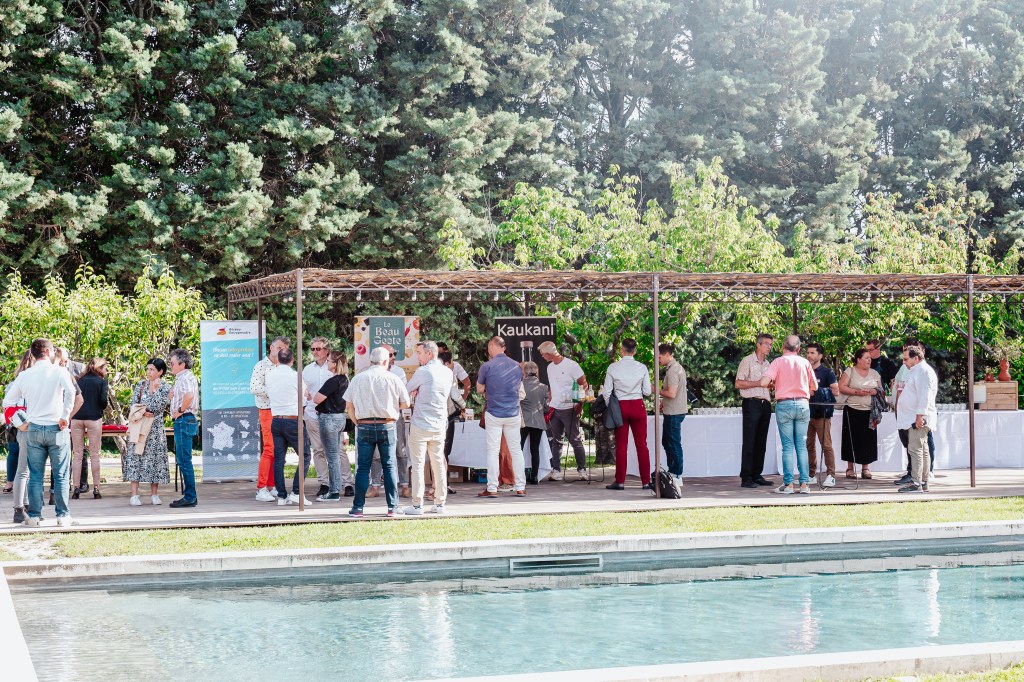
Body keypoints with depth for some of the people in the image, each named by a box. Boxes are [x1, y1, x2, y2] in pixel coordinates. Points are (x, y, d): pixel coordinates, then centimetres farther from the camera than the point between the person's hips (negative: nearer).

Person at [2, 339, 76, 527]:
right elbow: (70, 392, -24)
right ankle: (63, 516, 5)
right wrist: (65, 417, -16)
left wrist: (21, 423, 13)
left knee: (35, 475, 8)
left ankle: (34, 516, 8)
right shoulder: (59, 372, -6)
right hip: (57, 429, -3)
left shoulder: (24, 375, 5)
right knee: (60, 475, 4)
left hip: (33, 430, 3)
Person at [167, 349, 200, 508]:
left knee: (184, 460, -8)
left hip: (184, 421, -11)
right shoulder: (181, 377, 20)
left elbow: (189, 395, -34)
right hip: (181, 422, 11)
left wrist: (180, 410, -23)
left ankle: (190, 497, -6)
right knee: (182, 460, 14)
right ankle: (189, 496, 18)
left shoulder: (186, 377, -14)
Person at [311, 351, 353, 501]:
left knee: (332, 456, -3)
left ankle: (334, 491, 2)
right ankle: (350, 485, 19)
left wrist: (318, 394, 1)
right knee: (340, 453, 16)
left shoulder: (332, 381, -20)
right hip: (340, 416, 9)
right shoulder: (344, 380, 7)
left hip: (329, 418, -9)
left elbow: (316, 399, -19)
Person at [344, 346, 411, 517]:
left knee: (363, 467, 4)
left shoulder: (358, 379, 3)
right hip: (387, 426, -1)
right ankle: (392, 507, 7)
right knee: (389, 466, 7)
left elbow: (348, 406, 5)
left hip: (364, 426, 1)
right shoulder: (393, 379, -1)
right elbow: (405, 404, 3)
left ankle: (358, 507, 3)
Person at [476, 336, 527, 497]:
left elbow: (479, 390, 2)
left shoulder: (487, 367, -9)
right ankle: (520, 487, 11)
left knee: (493, 451, 1)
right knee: (516, 450, 10)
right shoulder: (517, 366, 3)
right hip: (513, 414, 3)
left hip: (494, 414, -3)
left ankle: (492, 488, 0)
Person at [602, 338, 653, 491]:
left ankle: (620, 481, 6)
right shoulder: (642, 368, -4)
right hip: (638, 406, 1)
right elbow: (647, 392, 0)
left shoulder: (613, 367, -6)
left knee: (621, 445, 6)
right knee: (641, 444, 5)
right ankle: (646, 481, 5)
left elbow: (606, 392, -3)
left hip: (620, 407, 0)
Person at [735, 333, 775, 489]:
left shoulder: (767, 364, 20)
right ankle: (746, 477, -7)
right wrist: (759, 383, -13)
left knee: (761, 442, 7)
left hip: (765, 404, 7)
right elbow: (738, 383, -10)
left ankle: (757, 475, 12)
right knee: (749, 441, -8)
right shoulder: (747, 361, -2)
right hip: (752, 404, -7)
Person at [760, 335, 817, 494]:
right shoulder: (805, 362, 6)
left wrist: (772, 384, 9)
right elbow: (814, 387, 11)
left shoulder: (778, 362, -3)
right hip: (803, 404, 2)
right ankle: (804, 483, 3)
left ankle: (788, 484, -2)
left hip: (784, 405, -2)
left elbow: (764, 382, -13)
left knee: (788, 446, 0)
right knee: (802, 445, 6)